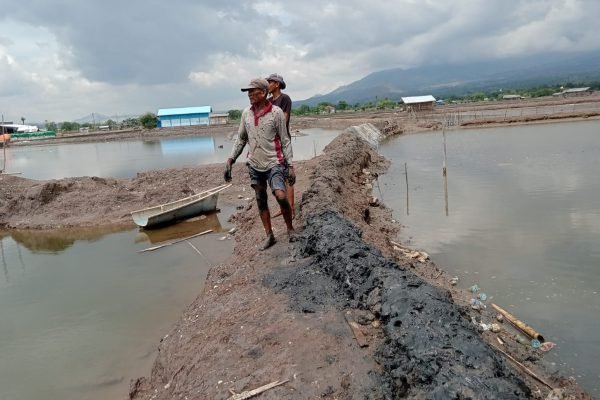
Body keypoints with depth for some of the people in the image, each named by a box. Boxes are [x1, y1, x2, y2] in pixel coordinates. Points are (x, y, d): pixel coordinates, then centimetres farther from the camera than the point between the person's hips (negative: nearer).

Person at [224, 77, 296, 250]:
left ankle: (290, 229, 7)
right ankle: (269, 235, 21)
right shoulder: (246, 113, 4)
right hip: (254, 165, 5)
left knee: (281, 197, -17)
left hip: (274, 163, -5)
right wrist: (230, 160, 4)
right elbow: (241, 139, 11)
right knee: (261, 202, 9)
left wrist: (290, 165, -10)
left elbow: (285, 141, -6)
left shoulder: (276, 112, -8)